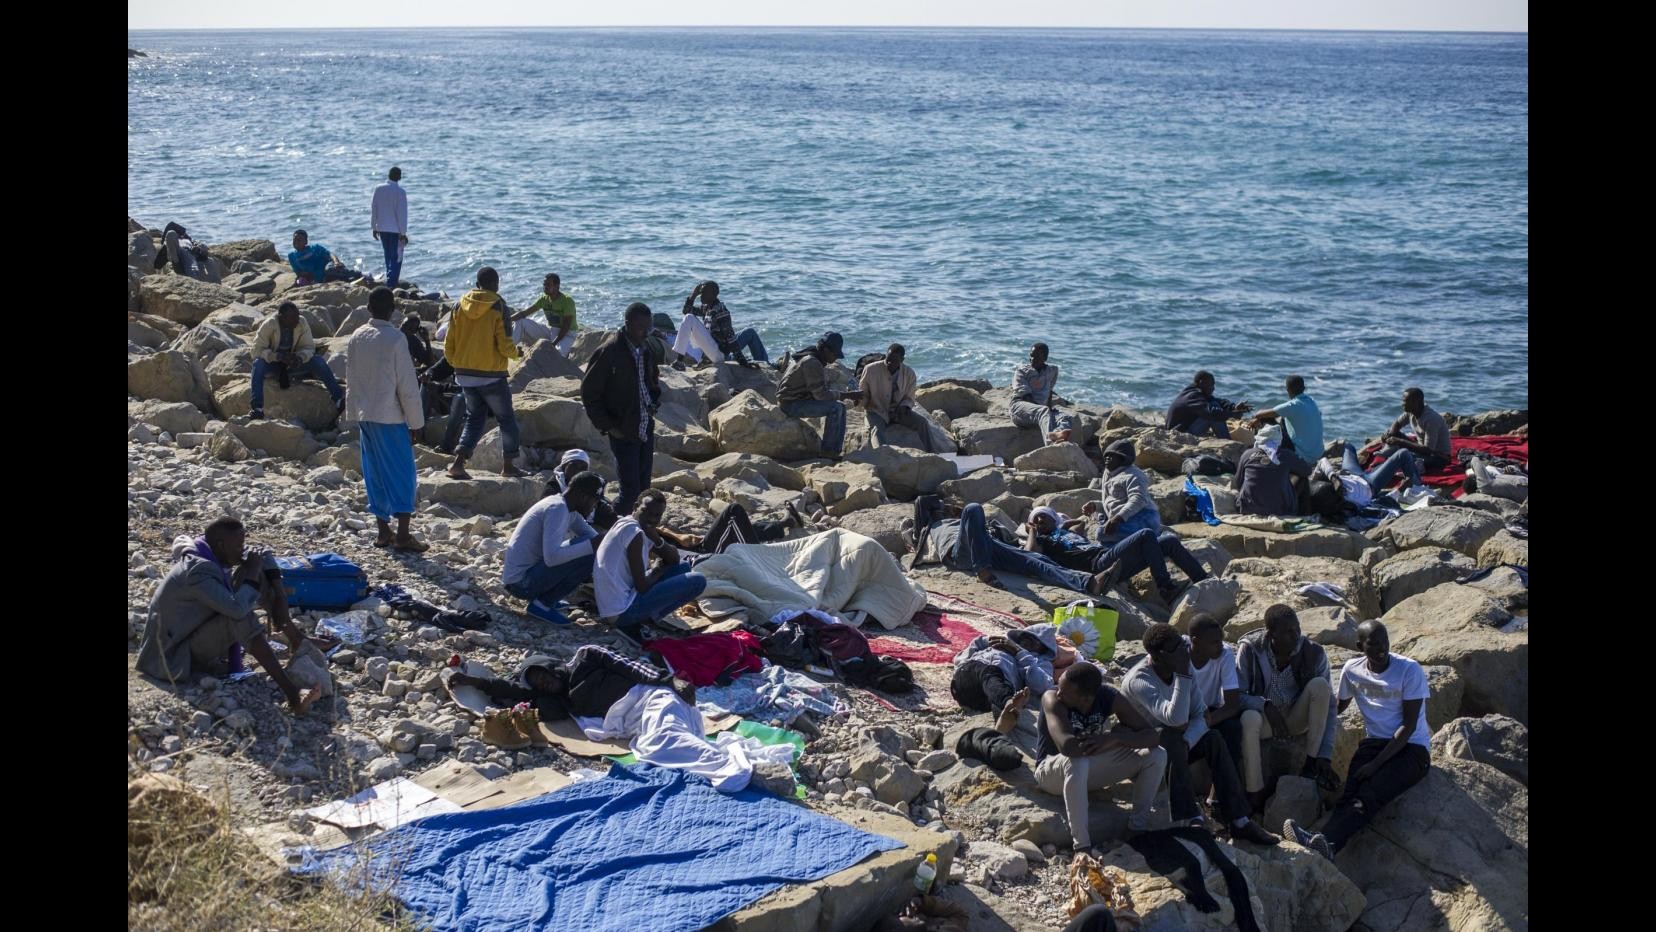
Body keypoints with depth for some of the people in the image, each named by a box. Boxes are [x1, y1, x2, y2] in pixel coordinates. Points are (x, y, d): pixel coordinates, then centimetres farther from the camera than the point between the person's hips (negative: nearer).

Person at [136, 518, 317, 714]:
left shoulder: (214, 552, -3)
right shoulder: (197, 572, -30)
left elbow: (263, 558, 9)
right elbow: (237, 609, -42)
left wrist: (279, 599, -4)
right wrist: (252, 574, -26)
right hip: (179, 657, -9)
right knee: (240, 617, -35)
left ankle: (300, 644, 2)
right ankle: (291, 692, -42)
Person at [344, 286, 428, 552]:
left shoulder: (355, 338, 5)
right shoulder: (395, 339, -13)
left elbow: (351, 380, 11)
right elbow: (407, 386, -12)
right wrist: (416, 423, -5)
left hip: (364, 416, 6)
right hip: (390, 418, -6)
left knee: (375, 474, 12)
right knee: (402, 475, 0)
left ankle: (383, 532, 17)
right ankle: (402, 536, -4)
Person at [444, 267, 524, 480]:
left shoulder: (460, 306, 2)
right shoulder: (498, 308, -11)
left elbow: (448, 345, 4)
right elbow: (505, 346, -14)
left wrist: (457, 365, 20)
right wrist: (516, 353, 8)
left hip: (464, 375, 5)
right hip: (491, 376, -5)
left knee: (474, 417, 16)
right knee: (506, 419, 12)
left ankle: (458, 462, 1)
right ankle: (508, 465, 16)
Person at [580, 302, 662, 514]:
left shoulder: (647, 350, 7)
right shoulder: (609, 352, -14)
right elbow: (589, 392, -9)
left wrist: (654, 402, 4)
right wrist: (607, 426, -12)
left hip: (646, 429, 7)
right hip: (624, 432, -7)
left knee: (644, 490, 10)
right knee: (631, 491, -9)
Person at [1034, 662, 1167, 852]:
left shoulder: (1109, 697, -16)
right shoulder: (1053, 699, -28)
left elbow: (1151, 734, -17)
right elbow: (1067, 746, -43)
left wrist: (1113, 739, -36)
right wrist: (1117, 734, -31)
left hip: (1090, 768, 5)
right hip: (1051, 770, -5)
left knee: (1157, 756, -11)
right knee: (1077, 762, -41)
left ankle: (1138, 827, 0)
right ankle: (1082, 846, -33)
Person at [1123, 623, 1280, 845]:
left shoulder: (1185, 668, -6)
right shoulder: (1138, 681, -29)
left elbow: (1201, 714, -7)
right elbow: (1175, 718, -40)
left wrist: (1185, 743, -26)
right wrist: (1182, 675, -41)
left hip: (1174, 747, 6)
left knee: (1213, 739, -20)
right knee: (1171, 737, -35)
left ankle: (1239, 821, -23)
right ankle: (1192, 820, -38)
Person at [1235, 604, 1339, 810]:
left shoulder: (1313, 652, -15)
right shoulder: (1250, 649, -18)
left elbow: (1327, 704, -15)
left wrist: (1325, 756, -22)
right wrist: (1265, 705, -34)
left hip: (1297, 719, 2)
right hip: (1265, 716, -2)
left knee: (1320, 685, -27)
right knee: (1249, 719, -38)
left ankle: (1311, 765, -20)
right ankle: (1256, 799, -28)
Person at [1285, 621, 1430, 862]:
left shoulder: (1409, 670, -9)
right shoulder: (1352, 670, 5)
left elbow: (1409, 725, -11)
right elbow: (1337, 707, 20)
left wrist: (1376, 764, -19)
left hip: (1411, 747, -4)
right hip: (1375, 742, 4)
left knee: (1369, 793, -32)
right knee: (1351, 793, -28)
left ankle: (1324, 840, -56)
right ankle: (1328, 845, -55)